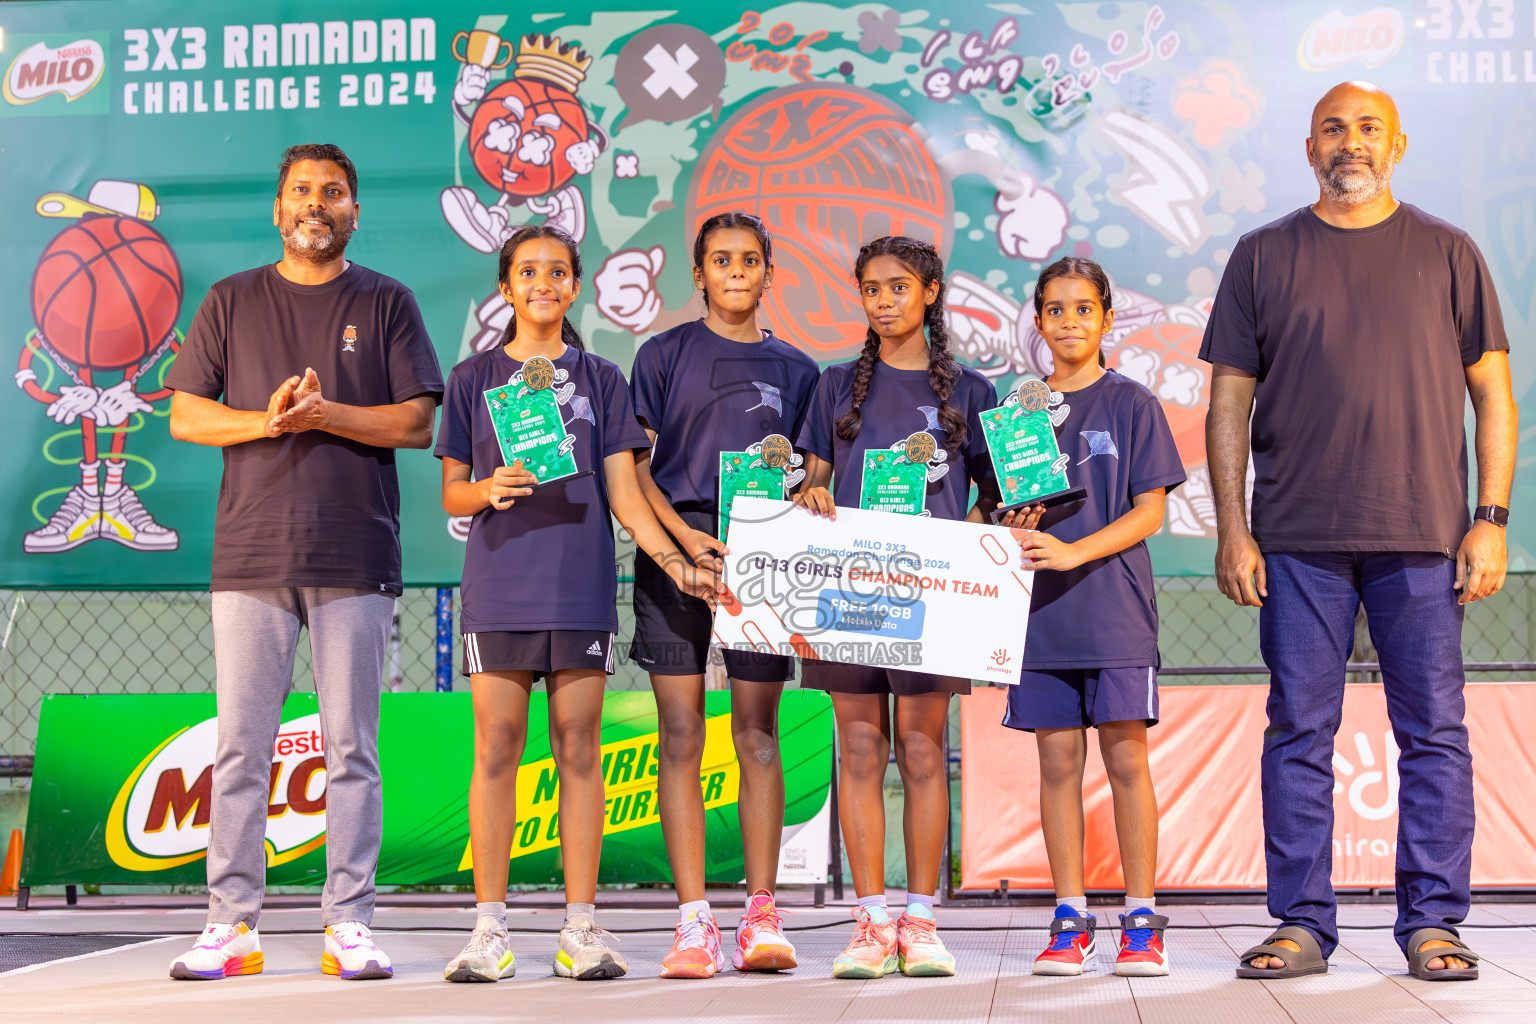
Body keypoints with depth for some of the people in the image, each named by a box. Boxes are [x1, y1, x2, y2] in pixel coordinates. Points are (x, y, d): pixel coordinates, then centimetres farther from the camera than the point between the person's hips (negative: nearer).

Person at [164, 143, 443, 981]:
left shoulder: (386, 304, 10)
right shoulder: (232, 302, 14)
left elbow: (416, 423, 2)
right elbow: (186, 416, 8)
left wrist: (324, 414, -12)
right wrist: (266, 419, -9)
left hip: (355, 556, -1)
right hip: (251, 554, 1)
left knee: (350, 746, 0)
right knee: (239, 745, 0)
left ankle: (348, 925, 5)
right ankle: (231, 921, 6)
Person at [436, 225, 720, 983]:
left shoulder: (600, 379, 12)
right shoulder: (474, 378, 11)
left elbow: (623, 493, 6)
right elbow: (451, 495, 9)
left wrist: (676, 563, -7)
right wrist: (489, 488, -14)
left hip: (580, 584, 1)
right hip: (499, 583, 0)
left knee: (579, 750, 0)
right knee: (496, 749, -3)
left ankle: (581, 928, 4)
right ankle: (489, 928, 2)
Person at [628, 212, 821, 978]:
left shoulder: (794, 369, 14)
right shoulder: (664, 355, 9)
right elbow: (635, 467, 3)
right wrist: (686, 536, -11)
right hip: (675, 549, -1)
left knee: (757, 734, 0)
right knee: (680, 735, -4)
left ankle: (760, 916, 4)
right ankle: (693, 921, -1)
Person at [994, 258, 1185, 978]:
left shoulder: (1132, 404, 2)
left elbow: (1149, 511, -4)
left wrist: (1074, 552, -16)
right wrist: (1016, 526, -8)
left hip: (1115, 604, -3)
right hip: (1042, 609, 3)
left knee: (1126, 758, -2)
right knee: (1058, 761, 4)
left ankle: (1142, 921, 5)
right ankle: (1070, 920, 11)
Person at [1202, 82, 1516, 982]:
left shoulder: (1448, 253, 10)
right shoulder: (1265, 256, 10)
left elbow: (1493, 395, 8)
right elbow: (1229, 402, 9)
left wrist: (1492, 520, -1)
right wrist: (1232, 529, 1)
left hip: (1423, 536, 0)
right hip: (1299, 538, 0)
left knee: (1434, 732, 0)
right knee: (1300, 732, 2)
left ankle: (1433, 923, 9)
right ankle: (1303, 924, 9)